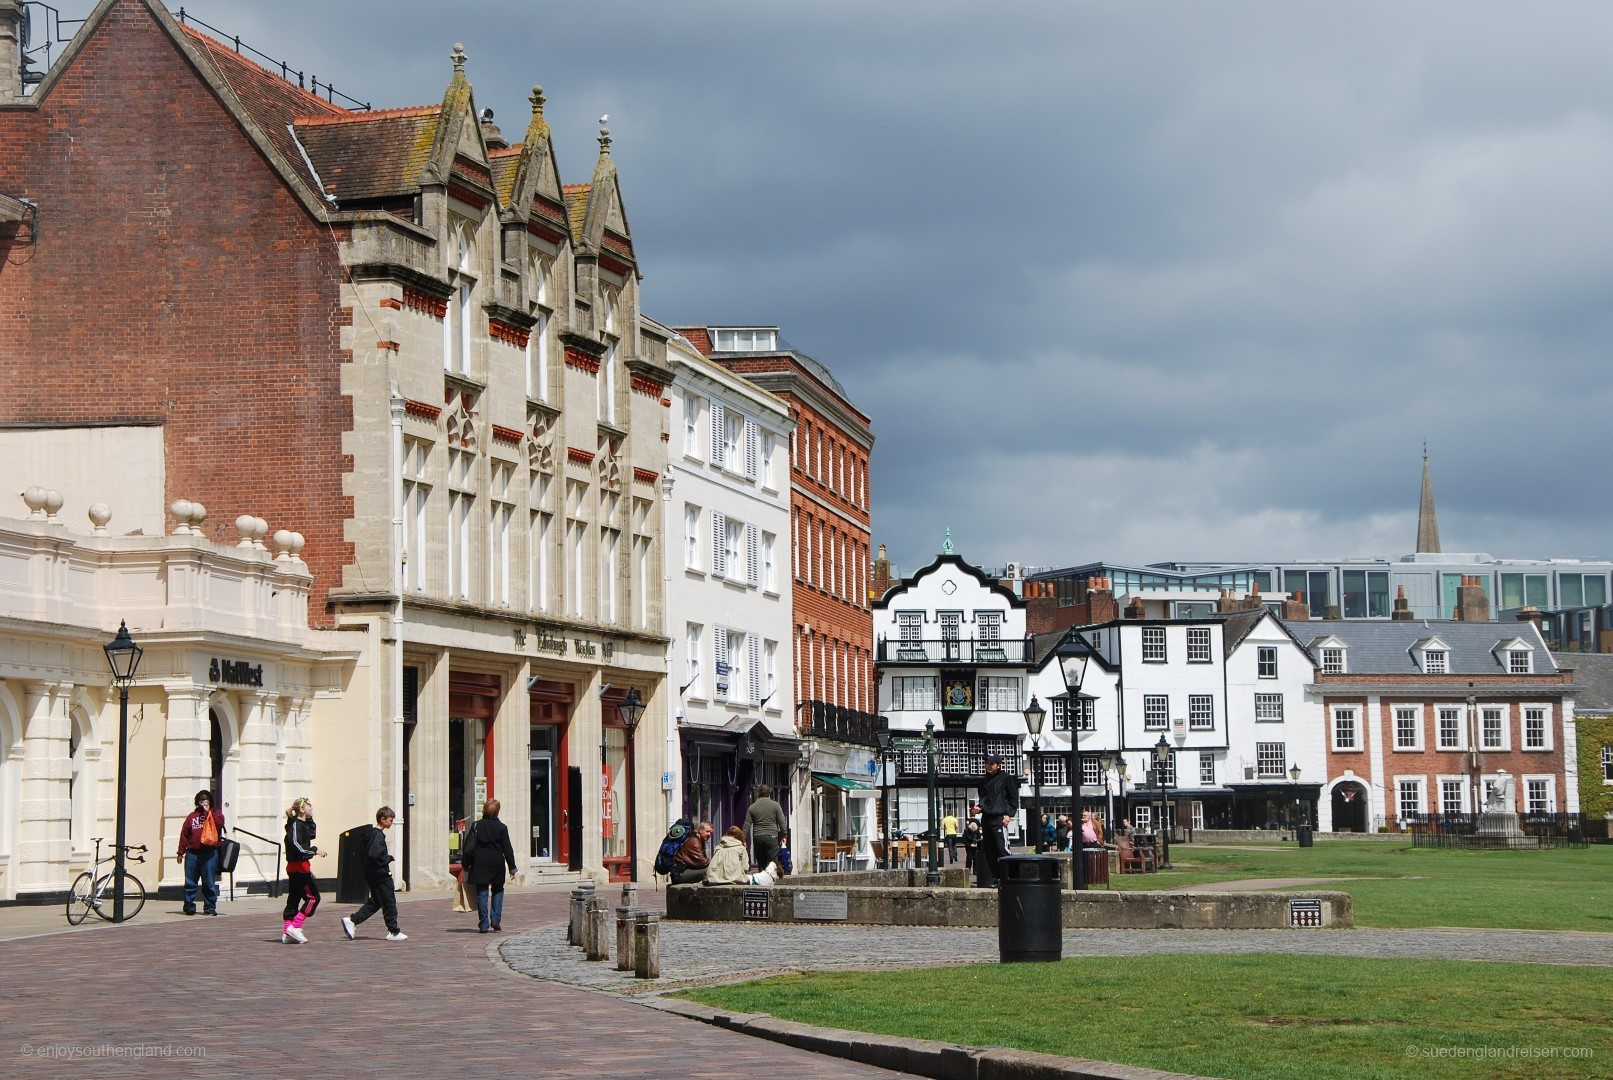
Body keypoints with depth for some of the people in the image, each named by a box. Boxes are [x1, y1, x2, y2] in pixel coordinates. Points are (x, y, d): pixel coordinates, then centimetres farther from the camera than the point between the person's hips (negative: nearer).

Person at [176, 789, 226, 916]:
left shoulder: (216, 814, 12)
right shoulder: (191, 816, 16)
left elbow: (219, 823, -12)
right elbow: (184, 834, 12)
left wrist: (208, 812, -7)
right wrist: (181, 852, 4)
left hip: (209, 853, -2)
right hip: (192, 853, 2)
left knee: (209, 882, -1)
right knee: (190, 882, 1)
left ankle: (210, 907, 4)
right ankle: (189, 906, 7)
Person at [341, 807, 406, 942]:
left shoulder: (370, 832, 11)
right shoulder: (378, 835, -18)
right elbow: (374, 855, -28)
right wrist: (389, 858, -12)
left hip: (371, 875, 10)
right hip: (381, 875, -10)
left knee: (375, 902, 14)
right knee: (389, 902, 0)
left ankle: (352, 920, 6)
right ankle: (393, 932, 6)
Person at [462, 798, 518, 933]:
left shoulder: (476, 826, -2)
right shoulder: (501, 827, -3)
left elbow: (469, 847, -3)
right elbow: (507, 849, -2)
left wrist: (466, 864, 6)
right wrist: (512, 868, 3)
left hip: (480, 865, 0)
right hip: (497, 865, 0)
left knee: (482, 893, 3)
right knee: (498, 890, 18)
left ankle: (484, 924, -2)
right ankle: (496, 919, 5)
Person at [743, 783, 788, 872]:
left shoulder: (752, 807, 7)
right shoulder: (775, 805, 2)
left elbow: (747, 826, 5)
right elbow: (782, 822, -1)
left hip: (757, 838, 2)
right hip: (771, 837, -2)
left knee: (761, 864, 9)